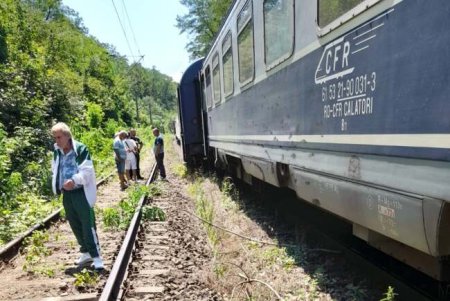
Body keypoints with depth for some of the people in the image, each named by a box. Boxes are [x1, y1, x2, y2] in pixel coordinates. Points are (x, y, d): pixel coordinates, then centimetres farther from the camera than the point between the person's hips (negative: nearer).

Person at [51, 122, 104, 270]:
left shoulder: (81, 149, -13)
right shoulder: (57, 151, 7)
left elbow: (87, 171, -20)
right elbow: (55, 170, 20)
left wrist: (74, 180, -34)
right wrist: (57, 185, 6)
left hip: (81, 192, -7)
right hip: (66, 194, 7)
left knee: (88, 225, -5)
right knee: (75, 225, 14)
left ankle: (96, 256, 5)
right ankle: (86, 253, 30)